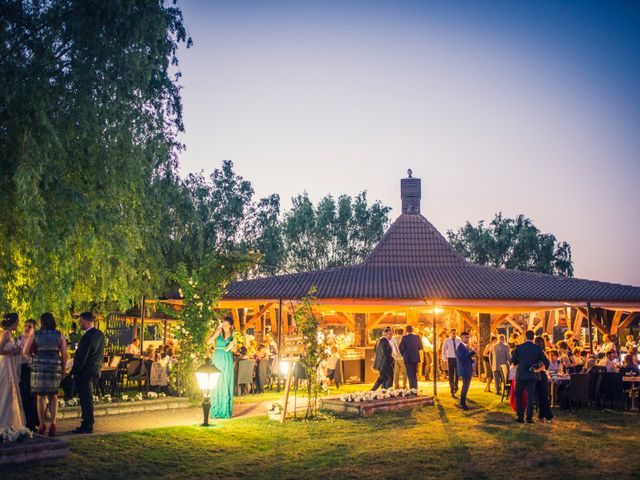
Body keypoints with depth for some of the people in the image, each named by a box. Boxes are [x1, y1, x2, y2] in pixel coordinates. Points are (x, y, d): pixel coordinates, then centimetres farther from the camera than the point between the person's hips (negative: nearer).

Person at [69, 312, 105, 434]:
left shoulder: (88, 337, -20)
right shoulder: (100, 335, 8)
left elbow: (81, 357, -20)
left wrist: (74, 371, -13)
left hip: (85, 371, -9)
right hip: (94, 370, 9)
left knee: (86, 399, -3)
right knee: (87, 398, 16)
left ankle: (88, 426, 1)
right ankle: (87, 424, 22)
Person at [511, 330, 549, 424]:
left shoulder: (518, 347, -7)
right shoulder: (537, 348, -3)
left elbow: (513, 361, 0)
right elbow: (546, 361, 1)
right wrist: (545, 368, 23)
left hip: (520, 375, -1)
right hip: (531, 376, 1)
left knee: (519, 396, 12)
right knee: (530, 397, 6)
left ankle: (520, 417, 10)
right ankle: (529, 418, 3)